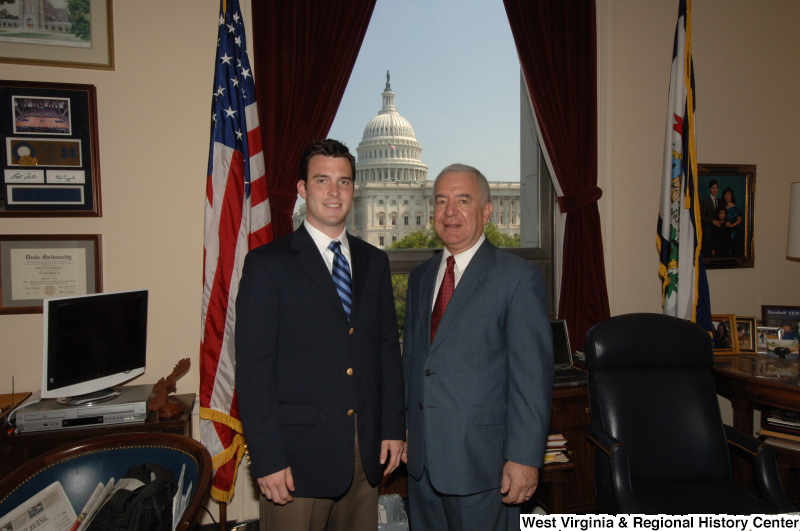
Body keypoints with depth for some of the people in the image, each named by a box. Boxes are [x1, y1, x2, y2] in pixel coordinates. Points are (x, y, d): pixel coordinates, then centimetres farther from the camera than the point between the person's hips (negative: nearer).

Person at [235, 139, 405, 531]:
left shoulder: (374, 262, 9)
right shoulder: (267, 264, -7)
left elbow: (388, 348, 11)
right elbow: (253, 369, -10)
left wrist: (393, 426, 6)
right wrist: (267, 459, -13)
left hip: (366, 450, 5)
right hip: (299, 453, -4)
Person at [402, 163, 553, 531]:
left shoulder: (518, 277, -9)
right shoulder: (420, 277, 11)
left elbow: (532, 375, -13)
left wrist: (524, 458, -15)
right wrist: (401, 430, 12)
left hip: (481, 460, -5)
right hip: (421, 459, 6)